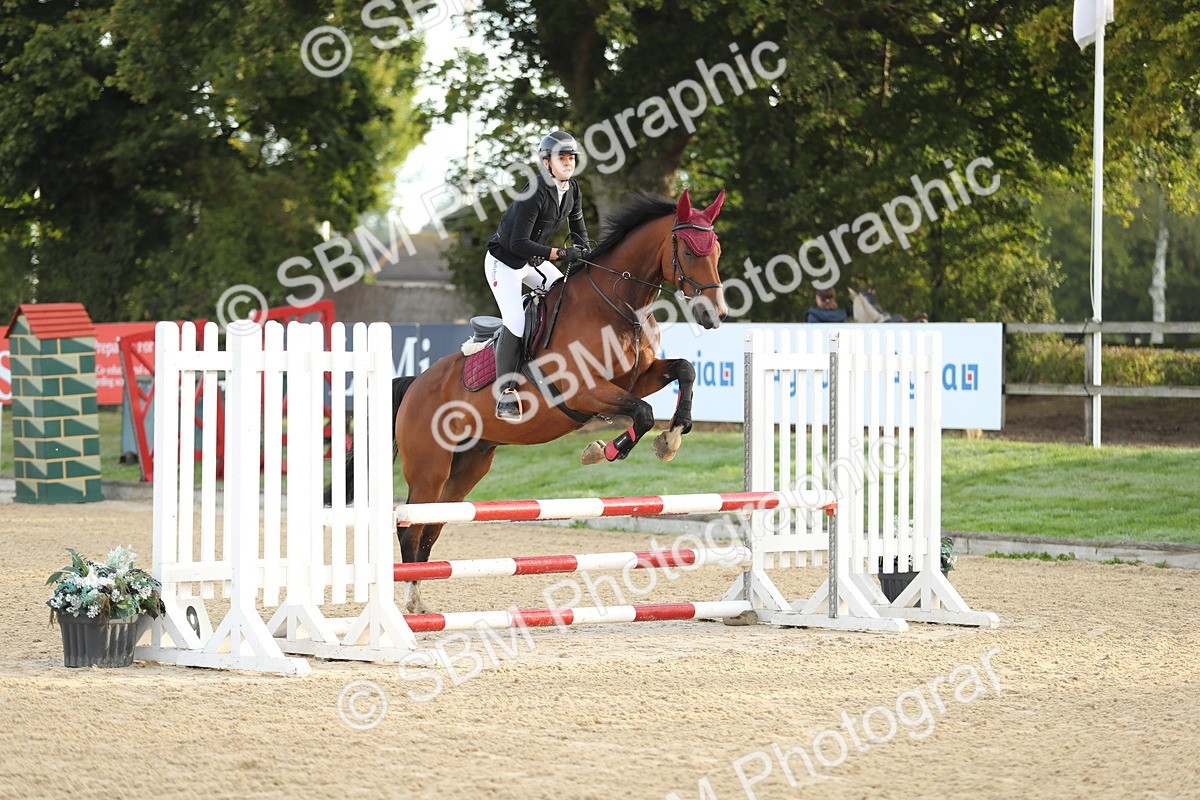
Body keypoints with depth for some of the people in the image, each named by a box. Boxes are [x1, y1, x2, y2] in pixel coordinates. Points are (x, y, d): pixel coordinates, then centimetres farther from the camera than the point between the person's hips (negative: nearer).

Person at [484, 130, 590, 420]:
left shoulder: (572, 191, -3)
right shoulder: (535, 195, -29)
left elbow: (578, 227, 14)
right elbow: (518, 243, -31)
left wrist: (583, 251, -4)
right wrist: (560, 254, -32)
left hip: (534, 260, 9)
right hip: (504, 262, -9)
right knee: (515, 322, -20)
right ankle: (505, 394, -16)